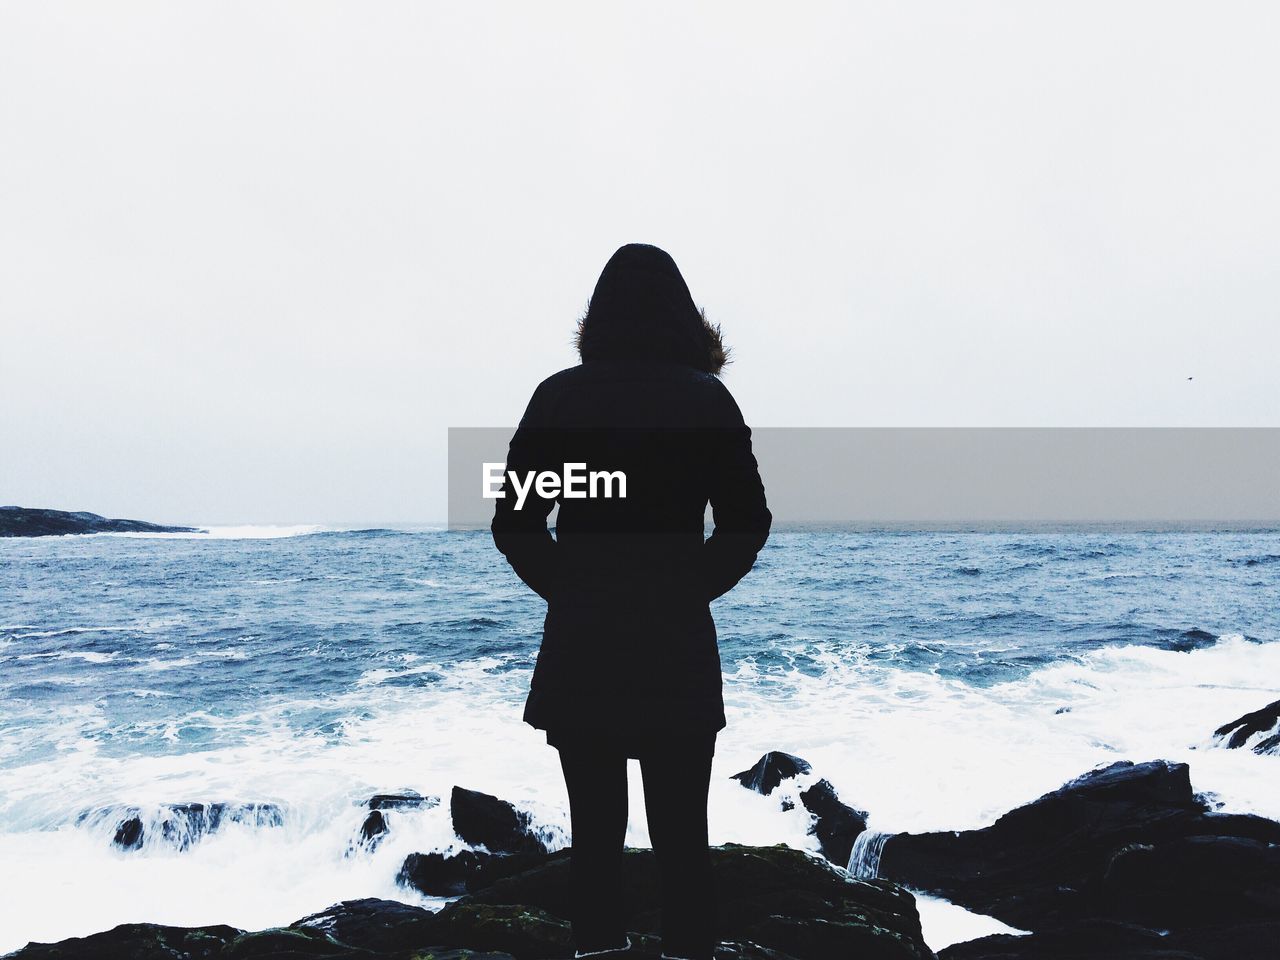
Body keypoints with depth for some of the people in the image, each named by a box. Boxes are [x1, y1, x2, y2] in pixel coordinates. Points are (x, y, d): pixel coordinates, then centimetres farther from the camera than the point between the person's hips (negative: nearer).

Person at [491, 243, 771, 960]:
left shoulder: (559, 396, -1)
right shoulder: (708, 400, -2)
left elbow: (515, 522, 0)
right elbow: (748, 523, -1)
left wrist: (570, 590, 9)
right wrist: (690, 587, 10)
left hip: (579, 646, 1)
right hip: (681, 651, 0)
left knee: (595, 834, 10)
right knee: (683, 839, 8)